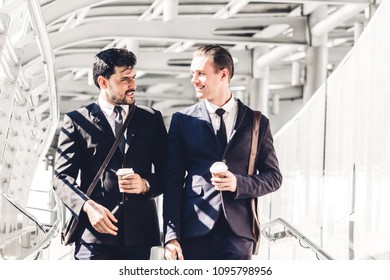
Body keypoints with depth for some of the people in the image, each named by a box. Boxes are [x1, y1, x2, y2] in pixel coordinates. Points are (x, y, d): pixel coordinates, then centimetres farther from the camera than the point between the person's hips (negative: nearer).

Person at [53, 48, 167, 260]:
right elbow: (62, 177, 2)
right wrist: (87, 206, -15)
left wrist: (146, 185, -6)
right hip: (94, 233, -3)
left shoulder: (151, 120, 14)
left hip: (138, 233, 3)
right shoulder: (77, 121, 6)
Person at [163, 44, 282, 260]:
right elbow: (172, 181, 5)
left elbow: (273, 177, 12)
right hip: (193, 232, 0)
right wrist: (171, 235, -5)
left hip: (237, 232, 0)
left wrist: (239, 184, -9)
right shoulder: (182, 120, 8)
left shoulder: (256, 122, 9)